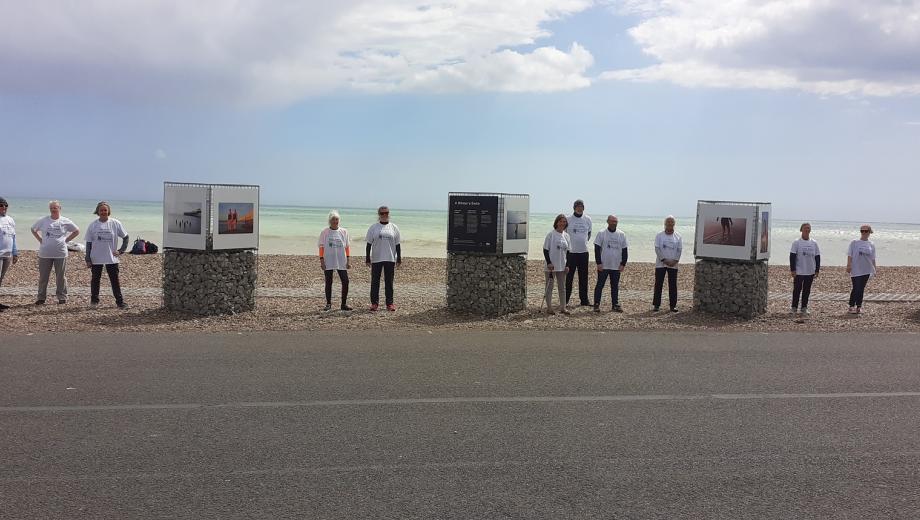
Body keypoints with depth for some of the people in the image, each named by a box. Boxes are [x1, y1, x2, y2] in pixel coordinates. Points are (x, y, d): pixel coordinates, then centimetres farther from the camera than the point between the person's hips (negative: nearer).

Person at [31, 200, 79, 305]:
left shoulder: (65, 221, 1)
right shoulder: (43, 220, 4)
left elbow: (76, 231, 11)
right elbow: (33, 229, 18)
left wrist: (66, 240, 3)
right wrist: (40, 240, 6)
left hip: (60, 254, -1)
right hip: (45, 254, 1)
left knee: (60, 277, 5)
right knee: (43, 277, 5)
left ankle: (62, 297, 13)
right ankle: (41, 298, 13)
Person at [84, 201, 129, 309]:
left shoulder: (115, 223, -2)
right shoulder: (92, 225, 0)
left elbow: (125, 237, 8)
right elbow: (89, 243, 2)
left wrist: (121, 250, 0)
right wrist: (88, 259, -1)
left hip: (112, 258, -1)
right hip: (96, 258, 1)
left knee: (115, 280, 1)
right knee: (95, 279, 11)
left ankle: (120, 301, 4)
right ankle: (94, 300, 24)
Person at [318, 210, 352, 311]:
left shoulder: (344, 232, 6)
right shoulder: (325, 232, 1)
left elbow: (347, 247, 8)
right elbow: (321, 247, 1)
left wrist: (348, 260, 2)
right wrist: (321, 261, -5)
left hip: (341, 262, 1)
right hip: (328, 262, -1)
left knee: (345, 282, -4)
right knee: (328, 283, 6)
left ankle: (344, 304, 6)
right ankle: (328, 304, 15)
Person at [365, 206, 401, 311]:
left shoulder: (394, 228, 6)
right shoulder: (373, 228, 2)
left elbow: (397, 245, 7)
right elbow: (369, 244, 3)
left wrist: (399, 258, 3)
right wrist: (367, 258, -2)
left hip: (390, 259, 1)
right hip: (376, 259, -1)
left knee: (389, 282, 6)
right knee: (375, 281, 4)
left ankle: (390, 303, 12)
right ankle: (374, 303, 11)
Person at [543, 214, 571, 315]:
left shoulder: (567, 236, 7)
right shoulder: (551, 234, -7)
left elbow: (568, 251, 10)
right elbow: (545, 250, -7)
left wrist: (567, 265, 3)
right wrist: (549, 262, -15)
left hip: (562, 266, 5)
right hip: (551, 265, -5)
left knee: (562, 287, 10)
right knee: (549, 286, 2)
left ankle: (563, 307, 17)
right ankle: (549, 307, 9)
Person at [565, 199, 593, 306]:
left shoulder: (587, 219, 8)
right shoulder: (568, 219, -2)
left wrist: (585, 242, 13)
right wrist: (568, 244, 2)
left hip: (584, 251, 3)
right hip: (571, 252, -3)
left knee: (584, 277, 8)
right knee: (568, 277, -3)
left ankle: (584, 300, 15)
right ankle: (565, 300, 3)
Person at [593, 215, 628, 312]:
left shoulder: (622, 235, 8)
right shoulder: (602, 234, -1)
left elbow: (625, 250, 10)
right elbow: (597, 249, -4)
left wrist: (623, 264, 2)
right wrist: (599, 263, -11)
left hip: (616, 266, 3)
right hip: (603, 266, -3)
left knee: (615, 286, 9)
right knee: (600, 285, 0)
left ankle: (615, 304, 16)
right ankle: (596, 304, 5)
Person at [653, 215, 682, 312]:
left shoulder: (678, 236, 7)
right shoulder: (659, 236, 2)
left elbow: (680, 250, 3)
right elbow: (657, 249, -5)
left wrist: (675, 260, -11)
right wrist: (664, 260, -15)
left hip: (673, 265, 1)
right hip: (660, 264, -1)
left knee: (673, 286, 4)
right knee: (658, 285, 0)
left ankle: (673, 305, 10)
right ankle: (656, 305, 7)